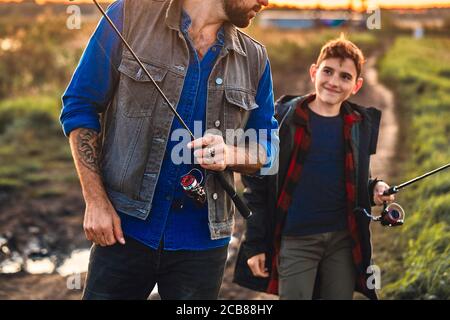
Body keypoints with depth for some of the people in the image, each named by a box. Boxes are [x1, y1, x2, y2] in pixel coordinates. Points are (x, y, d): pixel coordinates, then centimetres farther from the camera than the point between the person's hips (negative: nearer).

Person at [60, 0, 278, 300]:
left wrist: (230, 155, -13)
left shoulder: (254, 58, 5)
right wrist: (96, 201, -9)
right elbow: (79, 106, -1)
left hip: (202, 240, 3)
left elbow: (267, 147, 12)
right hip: (123, 228, -2)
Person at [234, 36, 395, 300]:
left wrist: (374, 189, -3)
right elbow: (257, 186, -3)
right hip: (295, 240, -3)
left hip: (344, 239, 4)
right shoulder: (283, 118, -5)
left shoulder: (361, 125, 6)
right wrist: (255, 244, -6)